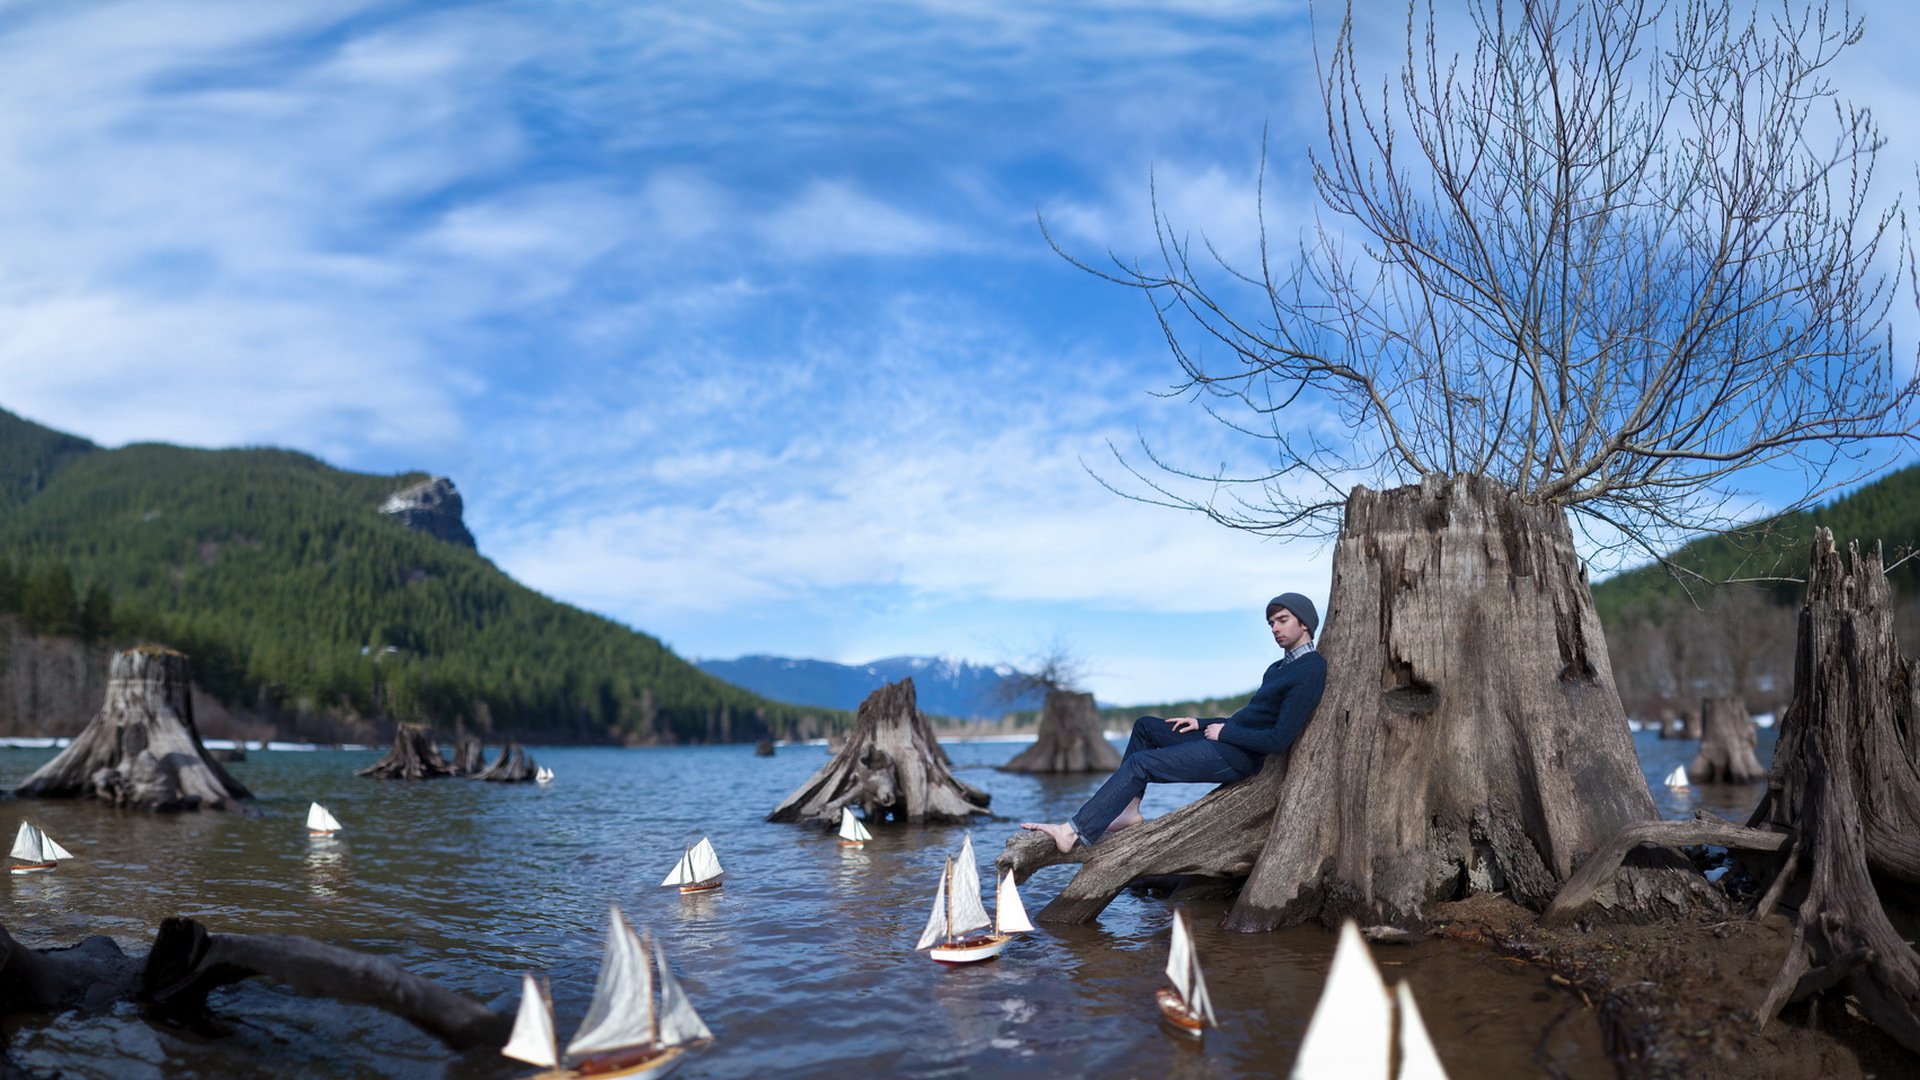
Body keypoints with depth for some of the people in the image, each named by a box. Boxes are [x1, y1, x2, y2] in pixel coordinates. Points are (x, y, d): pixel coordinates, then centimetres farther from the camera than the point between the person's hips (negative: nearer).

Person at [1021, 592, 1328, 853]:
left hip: (1236, 757, -10)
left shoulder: (1310, 671, -15)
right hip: (1222, 741, 10)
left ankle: (1075, 832, -16)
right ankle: (1128, 809, 4)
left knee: (1139, 764, -16)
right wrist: (1201, 723, 12)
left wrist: (1225, 732, -11)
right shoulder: (1278, 668, 18)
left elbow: (1279, 739, -21)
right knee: (1145, 726, 15)